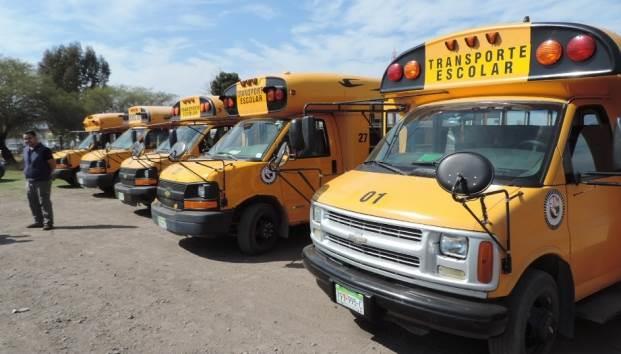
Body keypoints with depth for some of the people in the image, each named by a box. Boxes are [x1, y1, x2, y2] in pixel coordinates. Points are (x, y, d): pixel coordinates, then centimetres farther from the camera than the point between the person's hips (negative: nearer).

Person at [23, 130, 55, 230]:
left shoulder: (44, 150, -12)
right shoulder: (26, 150, 11)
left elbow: (53, 165, -10)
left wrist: (44, 173, -2)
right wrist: (27, 175, 13)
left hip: (42, 181, -8)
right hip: (29, 181, 8)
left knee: (44, 202, -5)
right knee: (33, 203, 13)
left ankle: (48, 222, 0)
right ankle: (38, 221, 24)